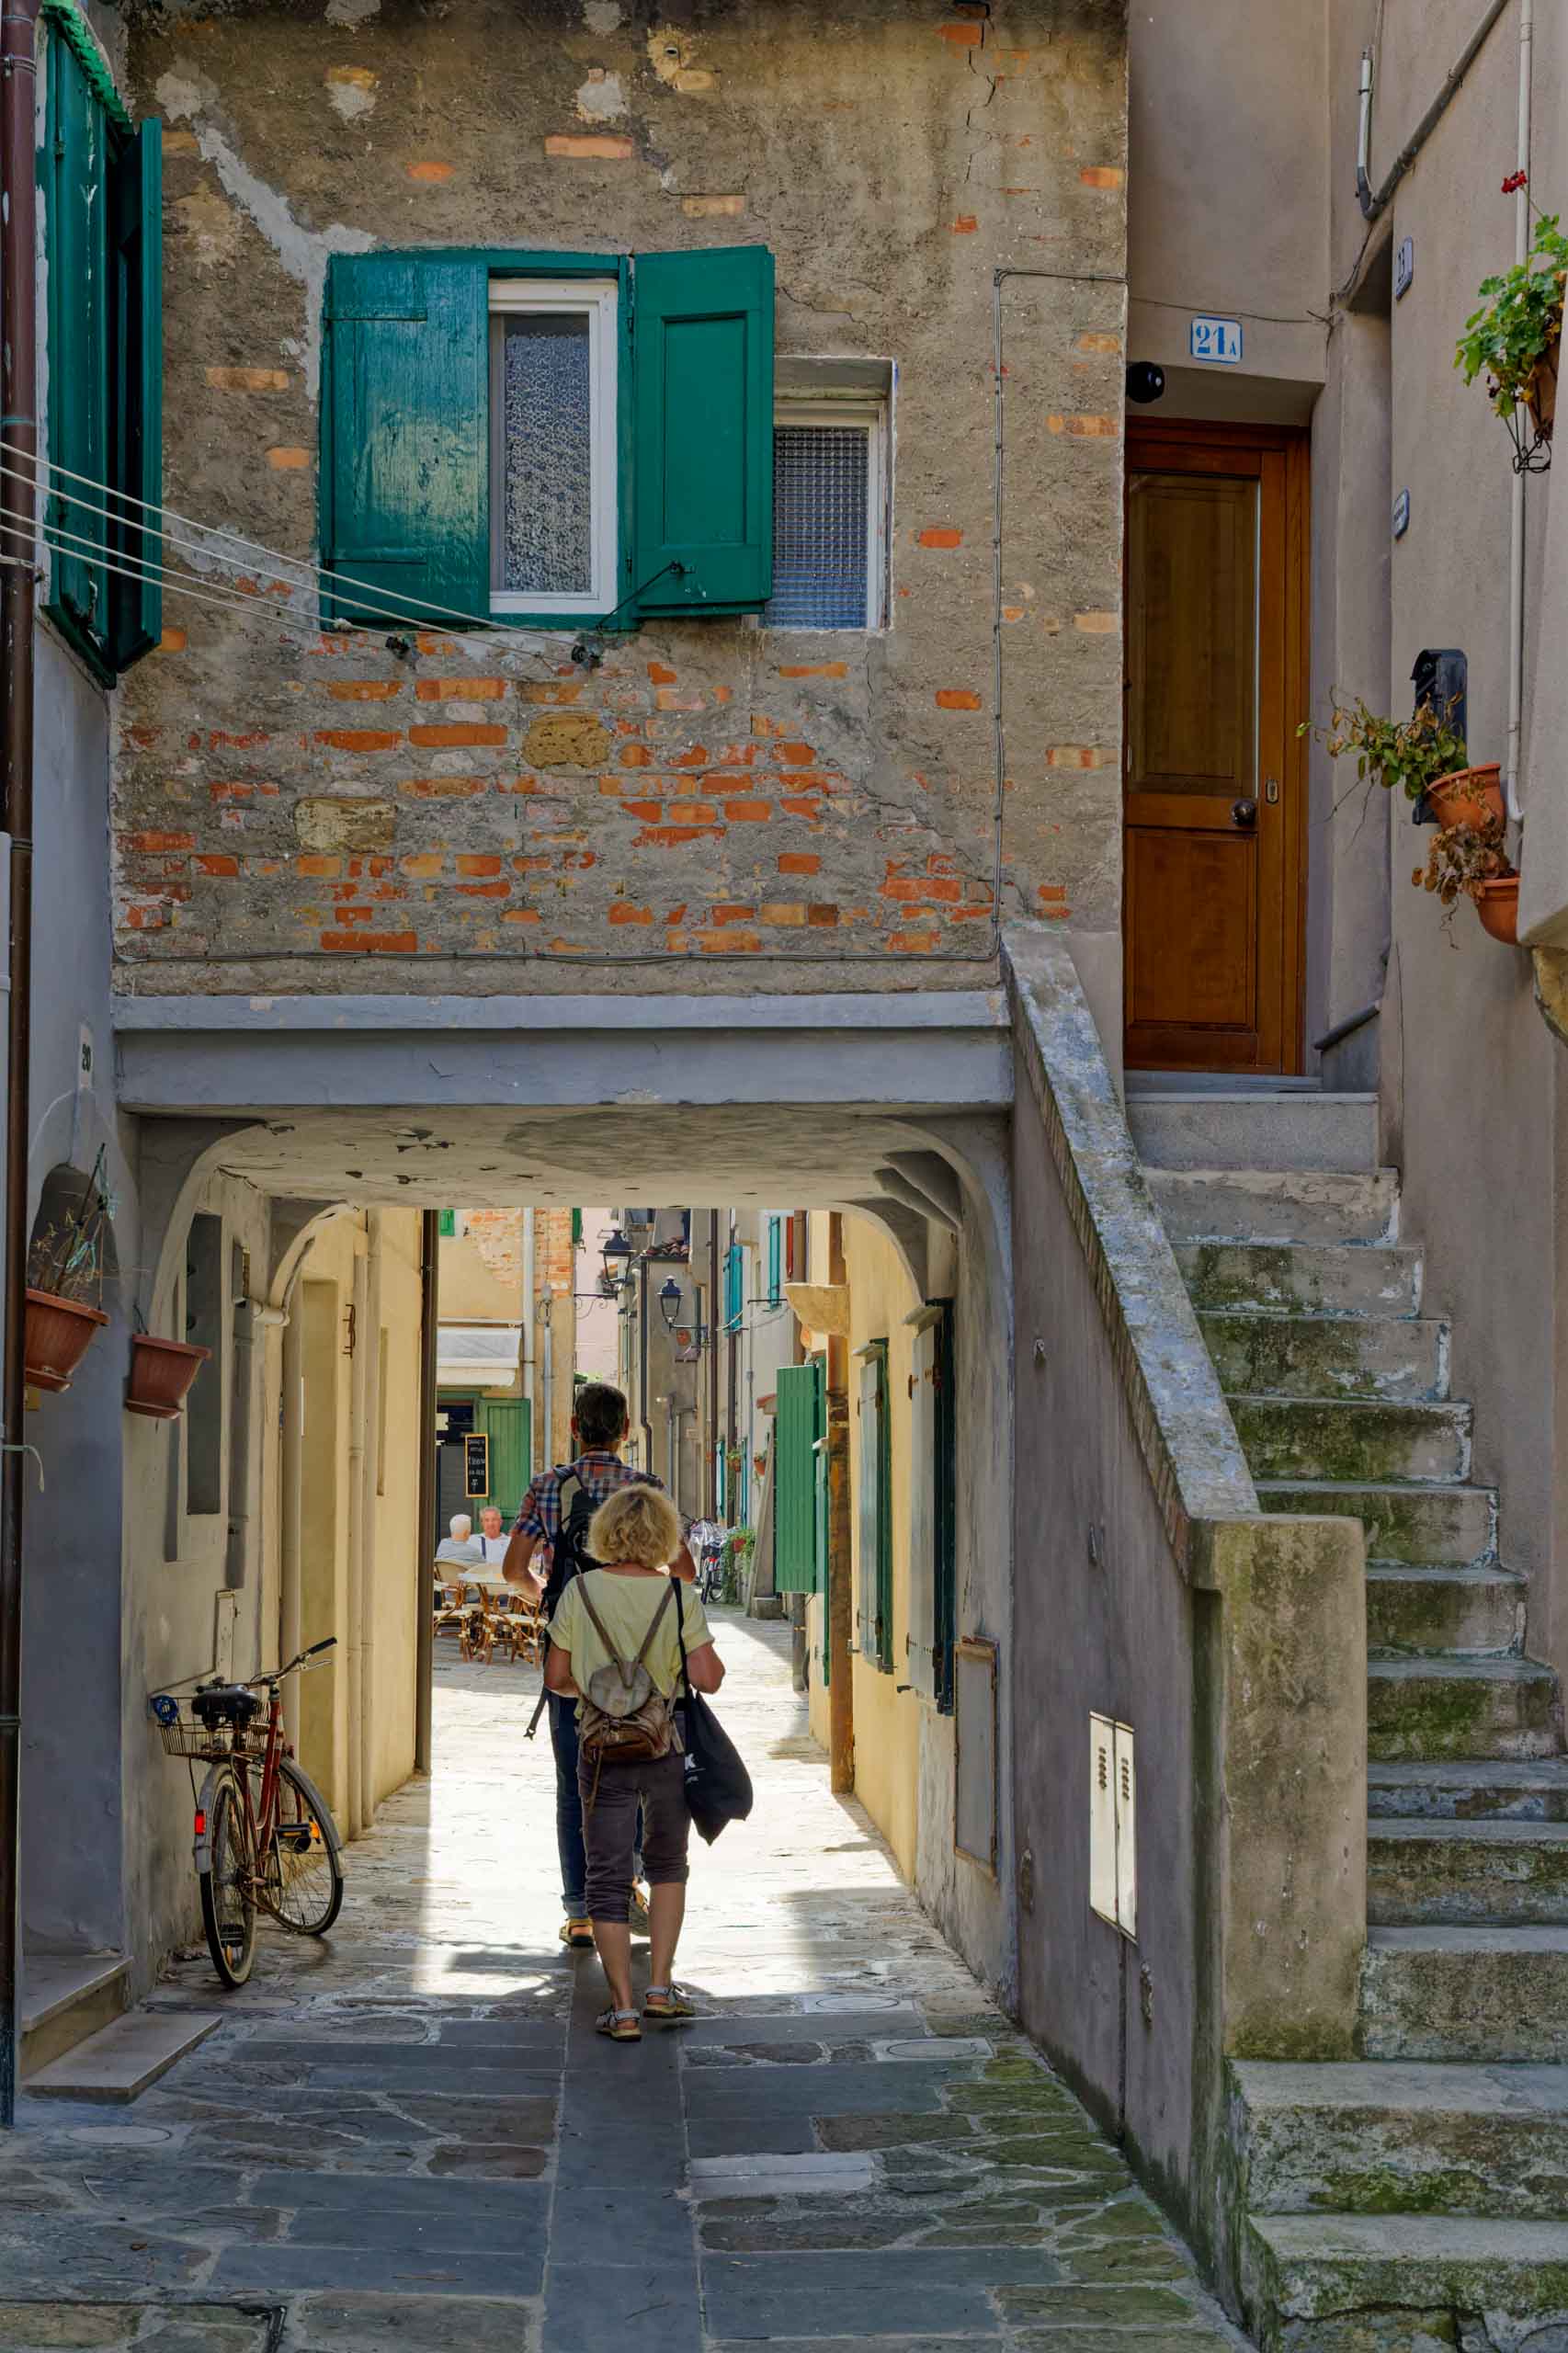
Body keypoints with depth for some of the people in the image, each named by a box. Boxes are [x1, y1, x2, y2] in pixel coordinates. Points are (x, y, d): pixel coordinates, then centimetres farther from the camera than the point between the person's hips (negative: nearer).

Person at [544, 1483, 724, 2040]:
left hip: (602, 1753, 0)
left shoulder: (580, 1592, -4)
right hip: (666, 1748, 0)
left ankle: (623, 2009, 1)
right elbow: (707, 1679, -12)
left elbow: (557, 1679, -2)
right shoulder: (679, 1597, -7)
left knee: (607, 1878, 5)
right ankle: (660, 1988, 13)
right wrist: (715, 1661, 10)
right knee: (667, 1866, 20)